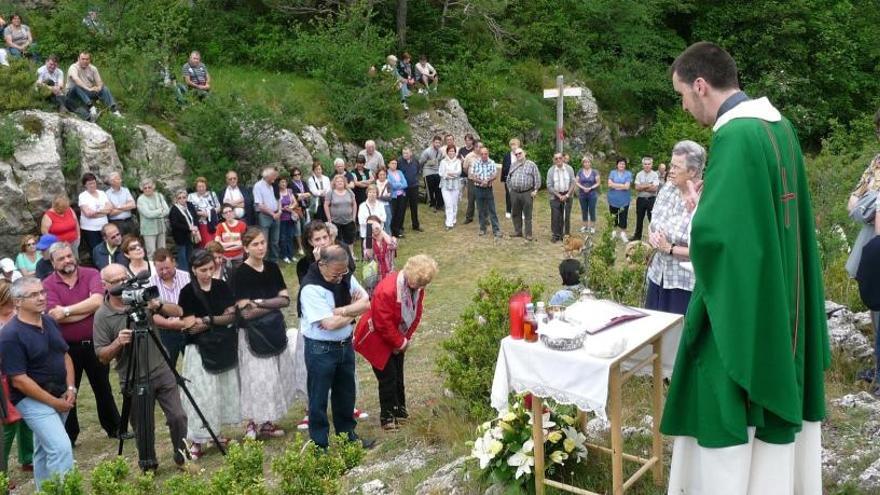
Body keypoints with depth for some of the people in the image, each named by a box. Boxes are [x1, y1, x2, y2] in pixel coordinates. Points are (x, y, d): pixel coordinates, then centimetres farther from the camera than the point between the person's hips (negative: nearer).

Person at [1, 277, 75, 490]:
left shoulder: (49, 322, 4)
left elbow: (65, 356, 13)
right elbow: (19, 380, -20)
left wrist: (70, 389, -1)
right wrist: (54, 402, -17)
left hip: (60, 396, 7)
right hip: (32, 399, -7)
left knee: (44, 449, 19)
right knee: (61, 448, -18)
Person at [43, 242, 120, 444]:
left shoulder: (91, 274, -5)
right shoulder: (48, 285, -7)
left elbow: (97, 301, -21)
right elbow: (55, 317, -20)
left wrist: (67, 311, -21)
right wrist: (89, 309, -18)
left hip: (94, 343, 1)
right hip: (66, 347, -1)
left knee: (103, 389, 17)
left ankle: (115, 428, 32)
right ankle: (67, 437, 25)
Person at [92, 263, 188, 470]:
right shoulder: (102, 316, -6)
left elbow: (178, 312, -3)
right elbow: (102, 356, -5)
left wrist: (159, 305, -22)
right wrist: (118, 343, -24)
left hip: (162, 372, 2)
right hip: (134, 381, -1)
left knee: (178, 416, -1)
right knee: (143, 428, 8)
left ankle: (182, 456, 21)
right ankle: (148, 466, 29)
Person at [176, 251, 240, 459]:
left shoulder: (222, 287, 3)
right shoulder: (188, 292, -9)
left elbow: (232, 316, 1)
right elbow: (191, 325, -13)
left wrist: (207, 320, -14)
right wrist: (220, 319, -12)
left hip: (224, 346, 5)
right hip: (200, 349, -4)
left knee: (224, 390, 10)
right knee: (202, 393, -5)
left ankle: (215, 433, 23)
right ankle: (198, 440, 2)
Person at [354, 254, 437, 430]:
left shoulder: (417, 287, -10)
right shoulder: (387, 290, -35)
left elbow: (416, 315, 1)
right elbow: (384, 324, -29)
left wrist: (406, 339, -5)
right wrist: (400, 343, -18)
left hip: (397, 339, 7)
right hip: (377, 339, -7)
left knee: (398, 375, 15)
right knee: (388, 377, -2)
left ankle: (400, 409, 31)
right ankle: (387, 416, 13)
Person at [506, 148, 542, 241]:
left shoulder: (531, 165, 0)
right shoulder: (513, 165, 13)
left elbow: (537, 178, -2)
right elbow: (508, 179, 19)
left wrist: (535, 190, -7)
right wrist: (509, 189, 11)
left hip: (527, 193, -4)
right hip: (514, 193, 4)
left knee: (527, 215, -1)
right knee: (516, 214, 11)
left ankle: (528, 234, 4)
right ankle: (518, 231, 23)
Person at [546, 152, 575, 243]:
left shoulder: (569, 169, -1)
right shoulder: (551, 171, -3)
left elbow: (572, 183, -1)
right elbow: (549, 186, -3)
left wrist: (567, 195, -10)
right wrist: (559, 196, -9)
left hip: (567, 196, 1)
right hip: (555, 196, 0)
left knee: (566, 216, 2)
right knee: (555, 217, -2)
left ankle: (566, 235, 11)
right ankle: (556, 235, 7)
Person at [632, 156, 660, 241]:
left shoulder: (655, 175, -5)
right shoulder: (639, 174, 2)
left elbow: (655, 188, -15)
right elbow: (637, 187, -9)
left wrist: (643, 187, -12)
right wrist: (649, 185, -16)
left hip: (651, 199, -3)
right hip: (640, 199, 3)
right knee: (639, 219, 14)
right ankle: (637, 236, 26)